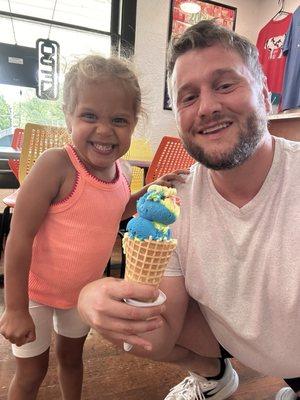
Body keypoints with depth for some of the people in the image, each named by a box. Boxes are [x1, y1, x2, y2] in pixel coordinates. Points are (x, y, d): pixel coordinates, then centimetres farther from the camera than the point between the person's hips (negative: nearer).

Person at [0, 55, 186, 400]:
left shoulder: (120, 173, -9)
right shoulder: (56, 164, -29)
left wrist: (150, 191, -4)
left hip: (83, 291, 5)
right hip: (35, 291, -5)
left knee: (71, 357, 27)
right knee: (31, 372, 16)